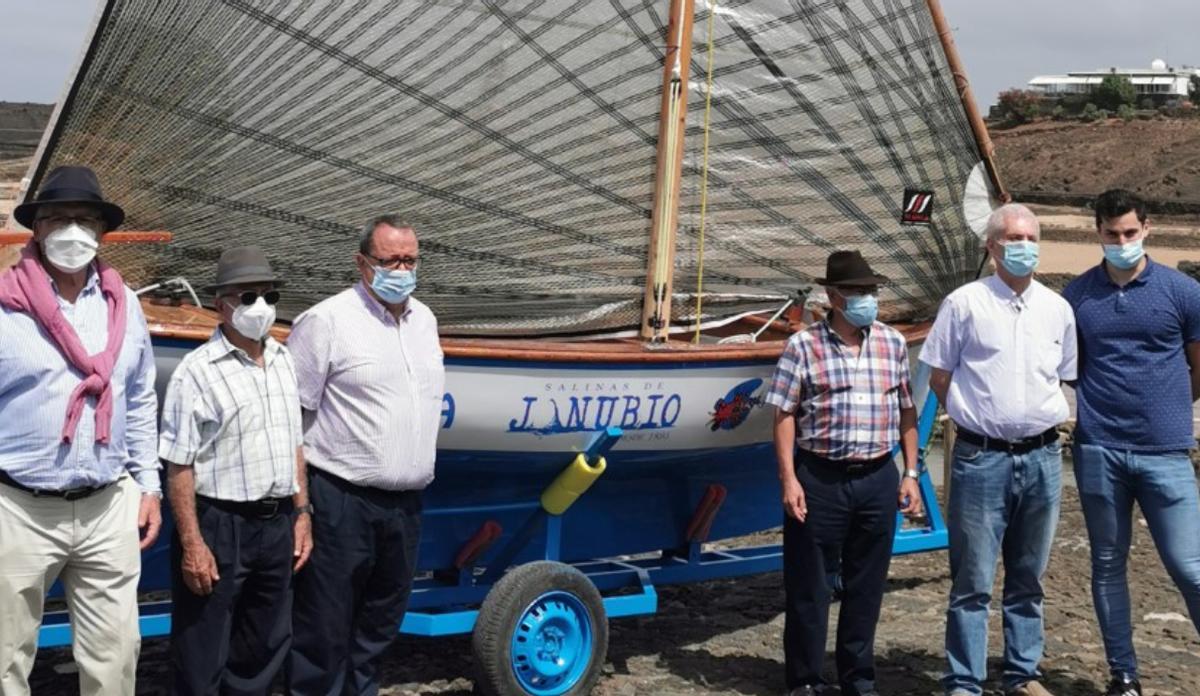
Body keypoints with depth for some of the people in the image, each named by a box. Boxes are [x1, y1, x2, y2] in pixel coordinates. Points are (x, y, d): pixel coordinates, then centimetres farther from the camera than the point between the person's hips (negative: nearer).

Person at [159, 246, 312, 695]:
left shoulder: (282, 361, 9)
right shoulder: (197, 370, -12)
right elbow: (179, 465, -14)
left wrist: (302, 512, 13)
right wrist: (192, 543, -17)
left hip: (278, 524, 7)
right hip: (219, 526, -6)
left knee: (264, 648, 17)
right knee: (202, 658, 3)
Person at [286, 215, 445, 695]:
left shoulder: (424, 319, 12)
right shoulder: (327, 320, -10)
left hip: (405, 502, 7)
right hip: (341, 501, -7)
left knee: (381, 620, 17)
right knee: (324, 624, 1)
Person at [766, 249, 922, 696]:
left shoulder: (893, 344, 8)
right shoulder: (804, 346, -3)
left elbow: (907, 411, 13)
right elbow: (784, 416, -4)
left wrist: (911, 473, 9)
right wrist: (789, 479, -10)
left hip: (878, 479, 3)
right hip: (819, 479, -3)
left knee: (867, 586, 11)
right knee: (808, 585, 4)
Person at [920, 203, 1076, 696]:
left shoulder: (1057, 309, 8)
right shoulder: (965, 303, -3)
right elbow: (939, 376, 3)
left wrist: (1038, 416, 10)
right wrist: (974, 416, 4)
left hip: (1042, 457, 4)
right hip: (981, 458, -4)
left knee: (1028, 578, 14)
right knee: (973, 581, 0)